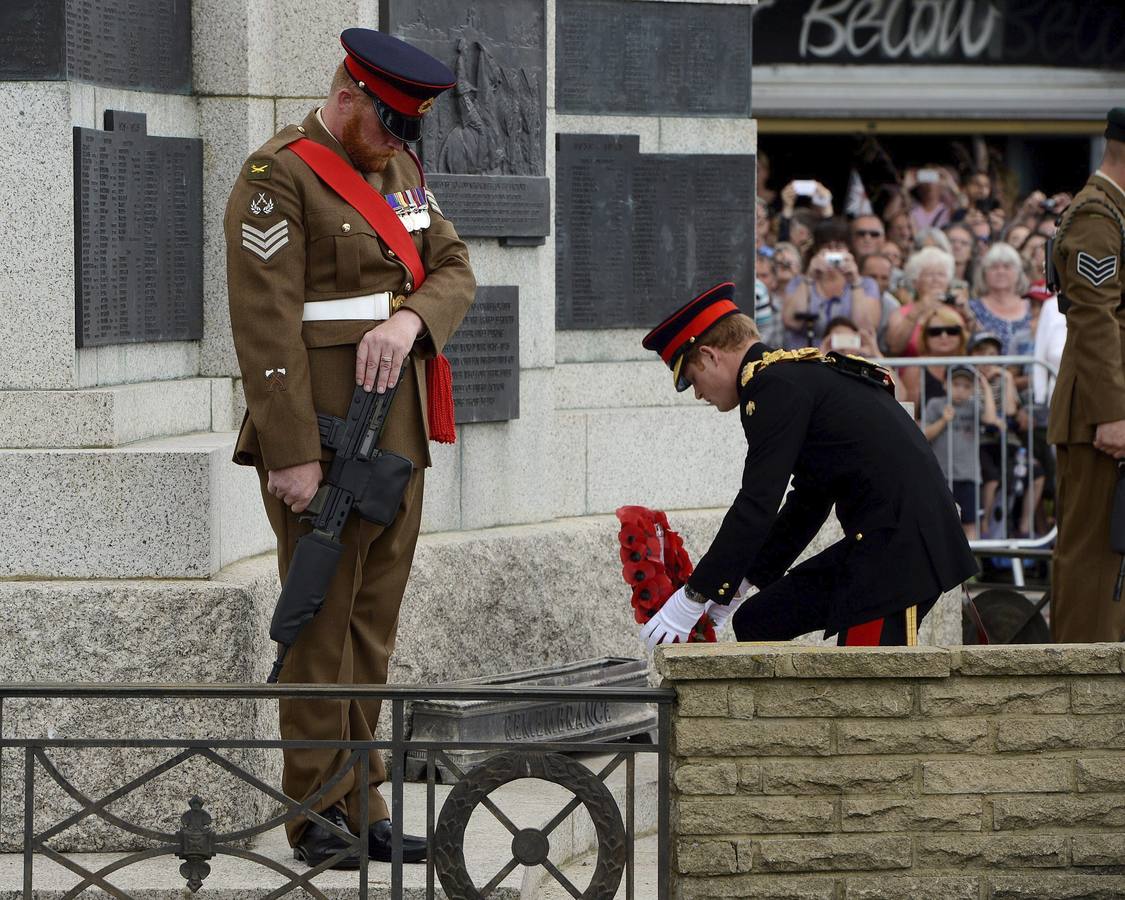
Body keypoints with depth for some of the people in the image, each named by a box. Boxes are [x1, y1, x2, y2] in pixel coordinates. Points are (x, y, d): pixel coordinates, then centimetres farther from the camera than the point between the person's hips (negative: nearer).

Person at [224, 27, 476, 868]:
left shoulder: (399, 169, 14)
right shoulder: (277, 177, -12)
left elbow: (456, 270, 11)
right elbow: (266, 322, -17)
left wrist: (410, 319, -13)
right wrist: (292, 454, -20)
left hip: (399, 430, 8)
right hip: (323, 435, -8)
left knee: (375, 619, 9)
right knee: (322, 623, -3)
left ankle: (363, 799, 14)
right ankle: (318, 812, 2)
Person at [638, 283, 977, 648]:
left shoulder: (775, 386, -10)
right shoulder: (802, 375, 20)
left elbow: (757, 505, -16)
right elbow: (806, 506, 26)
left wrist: (693, 598, -12)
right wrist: (741, 582, 27)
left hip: (899, 547, -10)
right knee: (758, 622, 14)